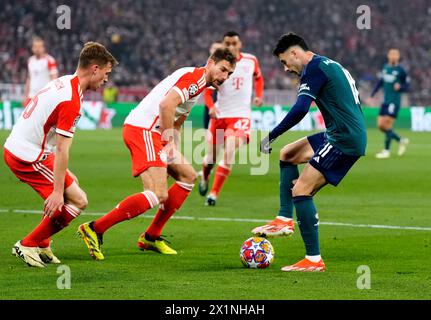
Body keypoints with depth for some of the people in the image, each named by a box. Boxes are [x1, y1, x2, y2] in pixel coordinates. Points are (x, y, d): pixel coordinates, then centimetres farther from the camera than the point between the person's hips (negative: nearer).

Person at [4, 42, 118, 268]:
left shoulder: (63, 82, 9)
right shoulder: (71, 101, -21)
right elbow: (62, 151, -23)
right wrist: (58, 191, -21)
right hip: (29, 157, -10)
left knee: (71, 184, 24)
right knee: (77, 201, -6)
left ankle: (41, 247, 22)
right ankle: (27, 245, 2)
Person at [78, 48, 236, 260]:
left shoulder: (199, 84, 24)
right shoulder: (194, 76, -9)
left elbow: (177, 122, 30)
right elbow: (166, 104, -23)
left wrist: (174, 151, 17)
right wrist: (168, 139, -16)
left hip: (152, 133, 11)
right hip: (142, 129, -11)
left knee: (188, 175, 18)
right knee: (158, 195, -19)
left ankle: (151, 237, 19)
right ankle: (94, 229, -16)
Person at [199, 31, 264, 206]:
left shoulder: (251, 60, 2)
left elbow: (258, 77, 22)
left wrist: (259, 96, 5)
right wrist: (211, 106, -23)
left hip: (241, 115, 0)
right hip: (220, 114, 0)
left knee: (229, 152, -21)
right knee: (212, 154, 9)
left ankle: (214, 193, -14)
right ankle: (204, 178, 45)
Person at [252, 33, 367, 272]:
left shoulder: (314, 68, -10)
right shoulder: (330, 65, 20)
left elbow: (300, 109, -22)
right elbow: (350, 105, 27)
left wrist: (271, 136, -16)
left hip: (344, 140, -10)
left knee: (300, 191, -12)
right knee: (287, 154, 20)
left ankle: (313, 260, -12)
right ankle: (285, 220, 14)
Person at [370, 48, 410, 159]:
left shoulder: (401, 70, -6)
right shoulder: (385, 67, 11)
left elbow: (407, 86, -1)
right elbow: (380, 82, 21)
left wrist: (399, 87, -22)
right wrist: (372, 95, 17)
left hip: (394, 101, -6)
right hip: (385, 101, 7)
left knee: (387, 125, -11)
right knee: (380, 125, 4)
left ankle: (386, 150, 0)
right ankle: (401, 141, 21)